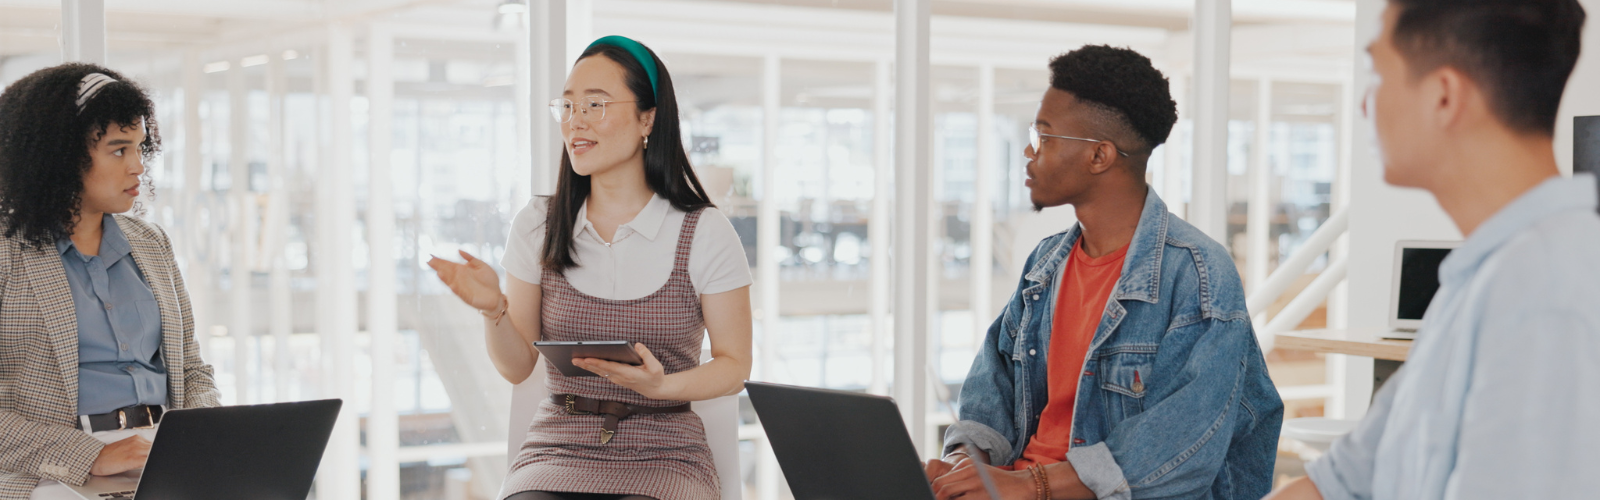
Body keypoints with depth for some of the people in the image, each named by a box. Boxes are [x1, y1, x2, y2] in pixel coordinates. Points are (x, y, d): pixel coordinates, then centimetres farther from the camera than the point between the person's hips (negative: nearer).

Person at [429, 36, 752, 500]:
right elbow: (516, 366, 9)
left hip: (662, 457, -1)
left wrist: (661, 386, -17)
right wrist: (493, 308, -12)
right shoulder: (537, 226, 6)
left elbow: (734, 365, 2)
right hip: (558, 449, 2)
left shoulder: (706, 232, -2)